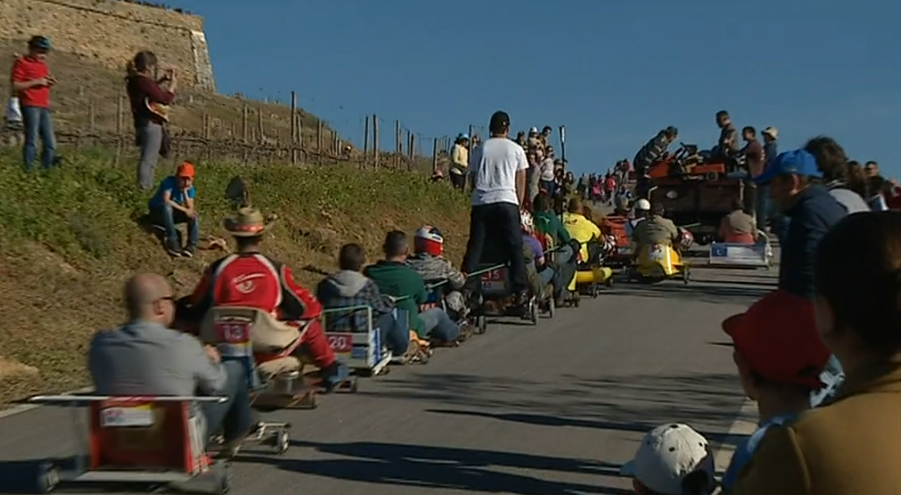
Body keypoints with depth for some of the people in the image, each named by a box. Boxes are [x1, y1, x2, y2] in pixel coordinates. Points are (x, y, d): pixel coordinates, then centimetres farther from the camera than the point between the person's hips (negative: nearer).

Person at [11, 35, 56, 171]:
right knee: (32, 140, -10)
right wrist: (36, 82, -14)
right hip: (30, 106, -7)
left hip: (44, 107, 7)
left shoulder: (43, 65, 20)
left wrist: (50, 83, 7)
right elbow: (16, 86, -8)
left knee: (50, 143, 5)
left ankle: (47, 170, 11)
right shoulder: (21, 63, -1)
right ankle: (29, 171, -7)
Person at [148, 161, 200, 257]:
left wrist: (185, 191, -25)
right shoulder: (170, 182, -22)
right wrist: (184, 209, -35)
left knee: (194, 214, -17)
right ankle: (172, 241, -40)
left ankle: (192, 245, -29)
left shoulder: (190, 188, -7)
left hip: (171, 215, 5)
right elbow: (166, 200, -35)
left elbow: (190, 208, -18)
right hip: (157, 211, -5)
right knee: (167, 206, -37)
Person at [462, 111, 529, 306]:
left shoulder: (481, 149, 12)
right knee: (514, 247, 1)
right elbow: (520, 182, 9)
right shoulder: (516, 149, 9)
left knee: (475, 246, 3)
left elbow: (473, 178, 11)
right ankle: (520, 291, -3)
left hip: (481, 202, 2)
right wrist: (520, 205, 15)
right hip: (506, 202, -2)